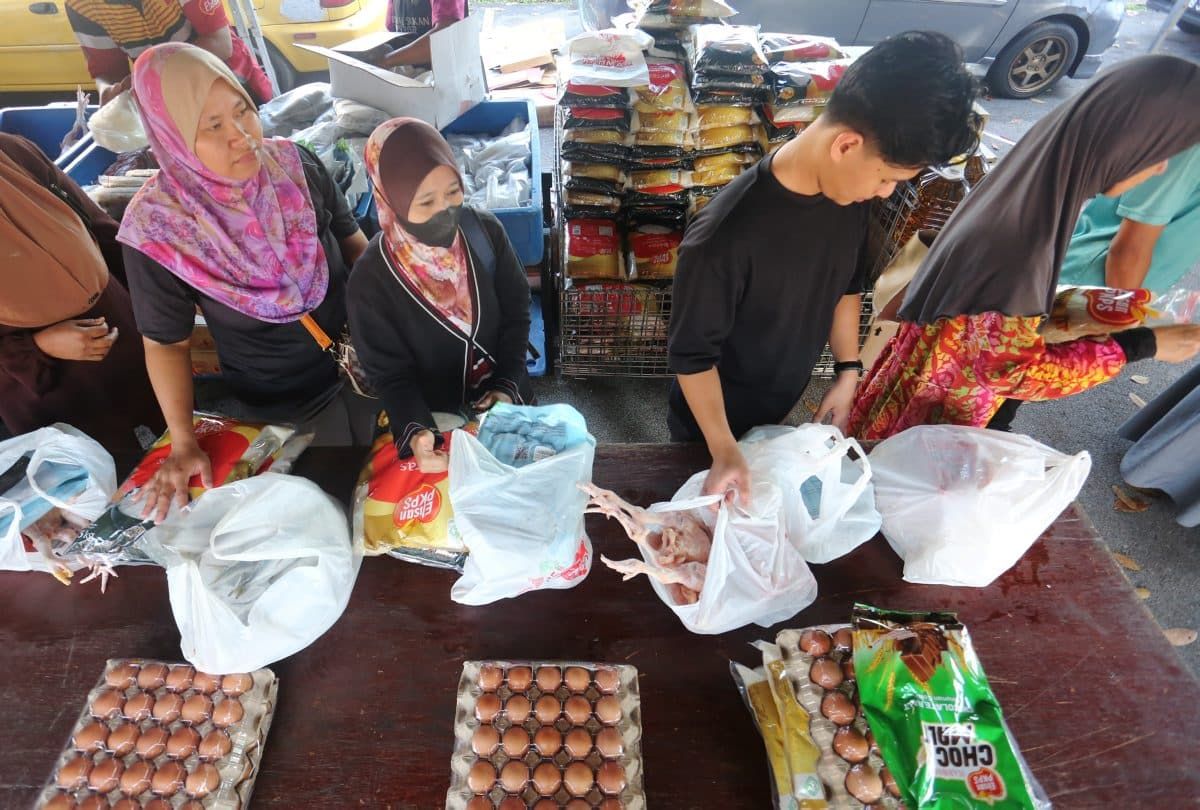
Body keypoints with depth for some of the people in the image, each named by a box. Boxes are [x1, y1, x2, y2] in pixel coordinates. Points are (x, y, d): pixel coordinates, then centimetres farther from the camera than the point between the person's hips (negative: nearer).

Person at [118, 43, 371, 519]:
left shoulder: (295, 164, -15)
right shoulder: (157, 228, -21)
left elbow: (352, 241, 1)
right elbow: (166, 343, -7)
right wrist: (183, 443, -10)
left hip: (368, 361, 3)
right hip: (279, 404, -2)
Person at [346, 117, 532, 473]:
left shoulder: (485, 231, -18)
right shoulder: (371, 278, -25)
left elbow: (517, 311, -6)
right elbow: (390, 373, -17)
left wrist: (509, 385, -14)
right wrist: (414, 433, -35)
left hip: (501, 396, 3)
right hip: (436, 416, -3)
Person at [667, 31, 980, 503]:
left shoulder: (850, 194, -16)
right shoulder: (724, 238, -39)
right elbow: (692, 354, -28)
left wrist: (848, 372, 1)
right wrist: (723, 449, -29)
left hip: (780, 403, 6)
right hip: (712, 419, -5)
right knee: (713, 506, 23)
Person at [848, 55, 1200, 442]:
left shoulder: (1028, 185, -9)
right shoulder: (1021, 245, -36)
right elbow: (1014, 371, -27)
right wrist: (1141, 345, -20)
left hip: (941, 364, 7)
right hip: (944, 394, -7)